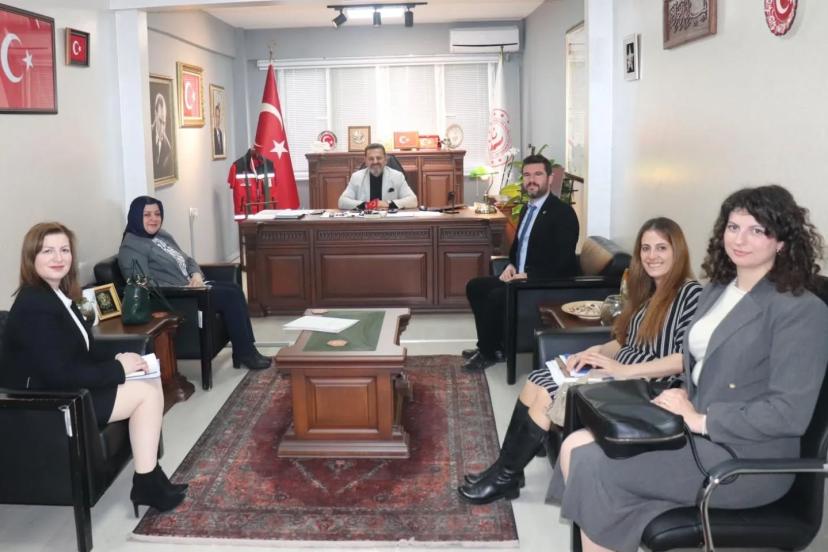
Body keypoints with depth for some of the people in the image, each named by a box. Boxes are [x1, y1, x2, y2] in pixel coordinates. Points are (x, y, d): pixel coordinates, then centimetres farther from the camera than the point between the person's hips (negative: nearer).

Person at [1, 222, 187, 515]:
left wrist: (116, 363, -6)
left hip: (65, 392, 10)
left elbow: (81, 355, 12)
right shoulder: (35, 306, -23)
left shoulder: (57, 294, 8)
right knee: (147, 392, -11)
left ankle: (150, 477, 8)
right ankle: (146, 484, 0)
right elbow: (60, 375, -28)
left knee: (151, 382, 6)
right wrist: (118, 368, -19)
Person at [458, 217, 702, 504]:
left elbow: (687, 359, -22)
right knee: (537, 382, -5)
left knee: (546, 396, -17)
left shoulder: (691, 293, -13)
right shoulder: (647, 291, 14)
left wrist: (624, 370, -25)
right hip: (620, 376, 9)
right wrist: (594, 352, -5)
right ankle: (505, 469, 1)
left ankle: (507, 476, 0)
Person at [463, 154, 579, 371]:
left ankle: (488, 352, -4)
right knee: (474, 286, 3)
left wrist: (529, 275, -22)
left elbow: (563, 261, -22)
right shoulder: (528, 209, 14)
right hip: (521, 277, 10)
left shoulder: (563, 212, -15)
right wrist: (511, 265, 3)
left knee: (496, 296, -26)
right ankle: (490, 345, 9)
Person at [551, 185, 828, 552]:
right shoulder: (716, 290, 11)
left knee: (594, 467, -18)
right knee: (576, 447, -8)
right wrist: (680, 398, -2)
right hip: (696, 432, 8)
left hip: (746, 459, -8)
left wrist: (701, 419, -18)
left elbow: (790, 413, -19)